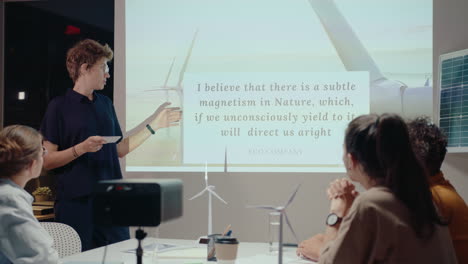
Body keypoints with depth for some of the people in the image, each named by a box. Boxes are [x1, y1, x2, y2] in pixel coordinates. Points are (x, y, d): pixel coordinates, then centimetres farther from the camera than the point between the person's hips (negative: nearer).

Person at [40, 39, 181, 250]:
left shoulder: (105, 104, 13)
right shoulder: (59, 106, -4)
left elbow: (120, 149, 15)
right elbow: (47, 161, -7)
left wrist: (154, 123, 13)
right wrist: (81, 148, -20)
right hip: (76, 202, -5)